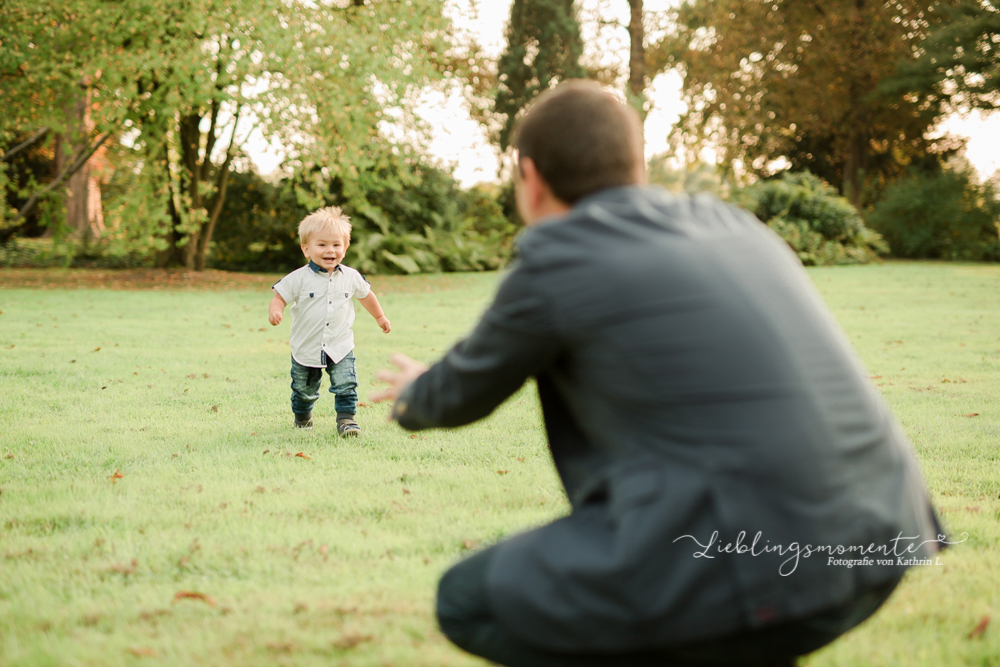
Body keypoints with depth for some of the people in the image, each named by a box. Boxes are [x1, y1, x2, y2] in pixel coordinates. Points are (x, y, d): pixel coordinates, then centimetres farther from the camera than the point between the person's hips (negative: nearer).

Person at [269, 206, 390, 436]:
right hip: (306, 348, -1)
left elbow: (365, 294, 16)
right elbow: (280, 297, -12)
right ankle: (302, 416, 41)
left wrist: (380, 317, 29)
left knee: (345, 385, -14)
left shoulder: (351, 277, -2)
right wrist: (275, 311, -36)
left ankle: (346, 418, 0)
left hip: (340, 348, 1)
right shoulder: (299, 278, -12)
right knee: (304, 390, 16)